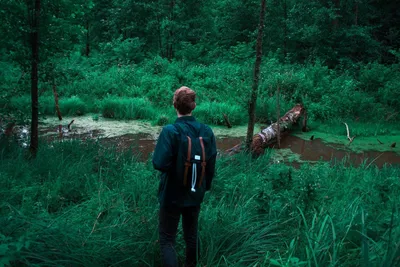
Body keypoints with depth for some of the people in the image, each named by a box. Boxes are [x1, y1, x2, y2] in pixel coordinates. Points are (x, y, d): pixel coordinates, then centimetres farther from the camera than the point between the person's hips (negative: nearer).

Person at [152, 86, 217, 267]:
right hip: (195, 193, 5)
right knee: (192, 235, 21)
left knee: (167, 240, 7)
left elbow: (159, 164, -26)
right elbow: (211, 164, 2)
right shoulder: (206, 131, -5)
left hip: (172, 195, -5)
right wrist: (206, 186, 17)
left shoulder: (170, 131, -20)